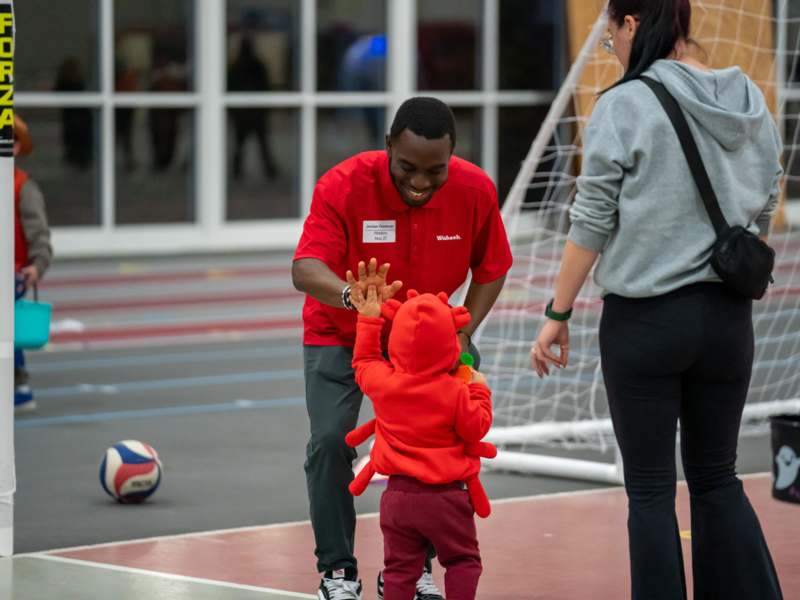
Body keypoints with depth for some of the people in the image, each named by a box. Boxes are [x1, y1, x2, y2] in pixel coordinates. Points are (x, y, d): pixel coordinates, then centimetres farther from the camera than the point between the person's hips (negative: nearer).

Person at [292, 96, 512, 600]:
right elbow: (306, 269, -39)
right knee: (330, 441, -15)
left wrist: (462, 333, -18)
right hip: (340, 334, -2)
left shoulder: (476, 191, -20)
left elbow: (491, 269, -5)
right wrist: (352, 295, -60)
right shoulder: (344, 185, -29)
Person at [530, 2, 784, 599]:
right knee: (718, 480, 15)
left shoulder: (626, 106, -11)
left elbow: (592, 223, -9)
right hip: (728, 317, 5)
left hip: (645, 318, -5)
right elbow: (763, 215, 12)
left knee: (651, 489, 4)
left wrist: (558, 314, -2)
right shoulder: (750, 102, 5)